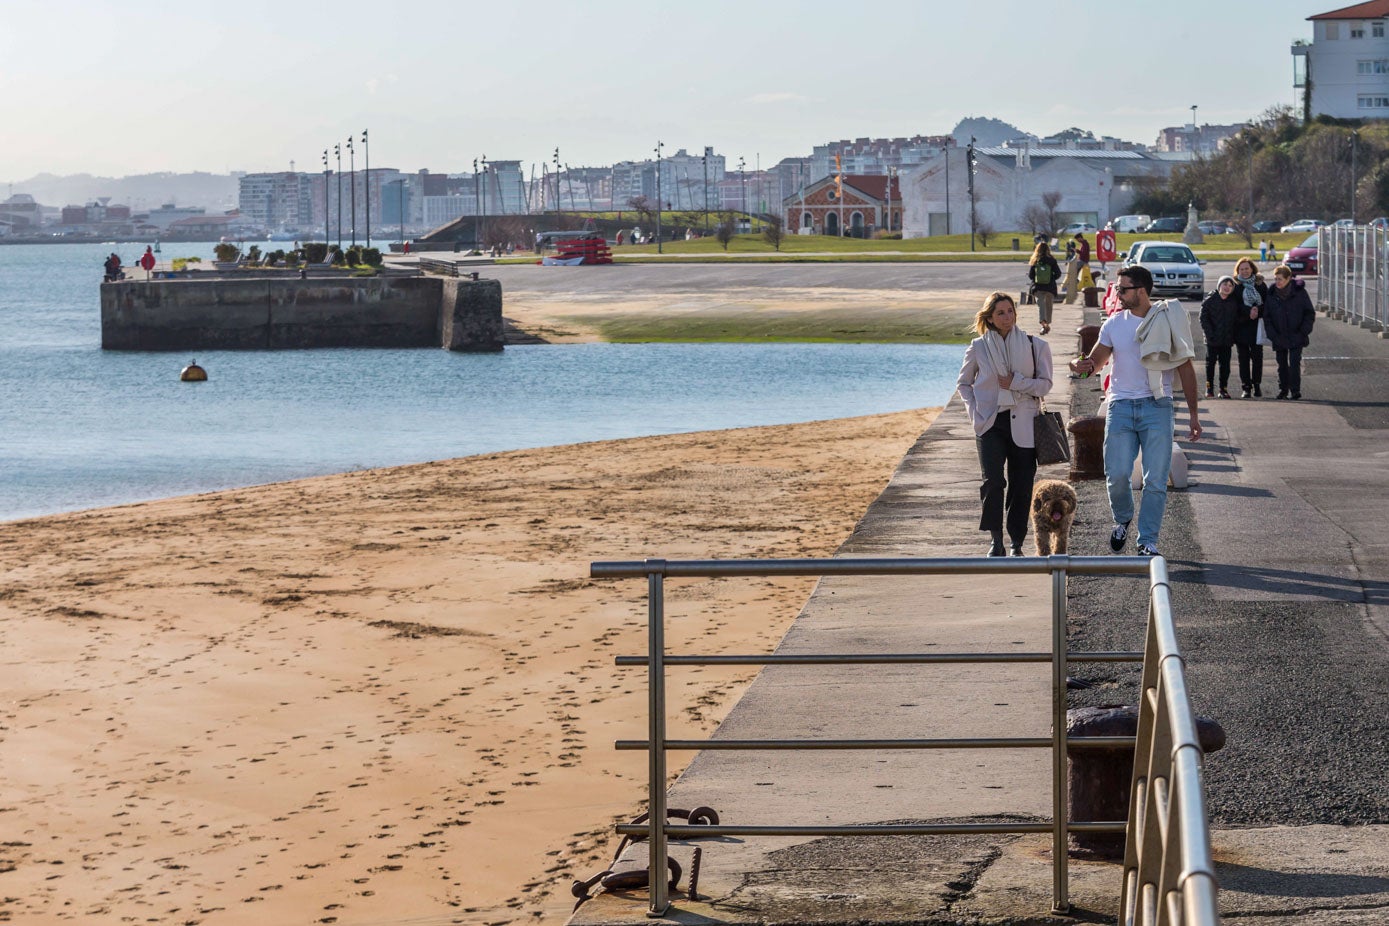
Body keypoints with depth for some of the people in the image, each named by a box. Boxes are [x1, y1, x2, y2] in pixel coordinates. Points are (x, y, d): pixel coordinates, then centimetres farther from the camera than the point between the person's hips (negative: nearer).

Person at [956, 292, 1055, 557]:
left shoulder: (1035, 346, 2)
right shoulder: (978, 347, 4)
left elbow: (1045, 384, 2)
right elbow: (964, 383, 15)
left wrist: (1016, 383, -11)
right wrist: (974, 410, 2)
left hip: (1022, 425, 0)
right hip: (990, 424, 0)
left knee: (1021, 485, 2)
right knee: (992, 480, -15)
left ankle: (1016, 543, 14)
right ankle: (996, 540, -5)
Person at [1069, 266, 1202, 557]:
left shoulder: (1167, 321, 1)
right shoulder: (1114, 324, 8)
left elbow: (1185, 368, 5)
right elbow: (1096, 361, 6)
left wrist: (1193, 413, 4)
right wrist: (1083, 366, -20)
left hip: (1156, 407, -2)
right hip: (1120, 406, 2)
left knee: (1155, 480, -3)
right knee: (1117, 474, -7)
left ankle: (1148, 541, 5)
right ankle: (1122, 519, 22)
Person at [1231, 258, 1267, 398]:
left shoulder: (1260, 285, 6)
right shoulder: (1235, 285, 3)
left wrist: (1258, 310, -14)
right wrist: (1248, 312, -17)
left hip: (1257, 325, 0)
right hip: (1241, 326, 0)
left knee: (1257, 356, -1)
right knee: (1243, 358, 1)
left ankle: (1257, 386, 8)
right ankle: (1246, 388, 5)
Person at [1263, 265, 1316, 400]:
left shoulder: (1299, 292, -5)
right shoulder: (1271, 295, 2)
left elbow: (1310, 314, 1)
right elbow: (1267, 317, 6)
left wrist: (1303, 332, -8)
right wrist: (1273, 335, -4)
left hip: (1296, 337, -3)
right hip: (1279, 337, 3)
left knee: (1294, 363, -10)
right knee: (1282, 364, 9)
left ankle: (1295, 391, -6)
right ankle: (1283, 390, 22)